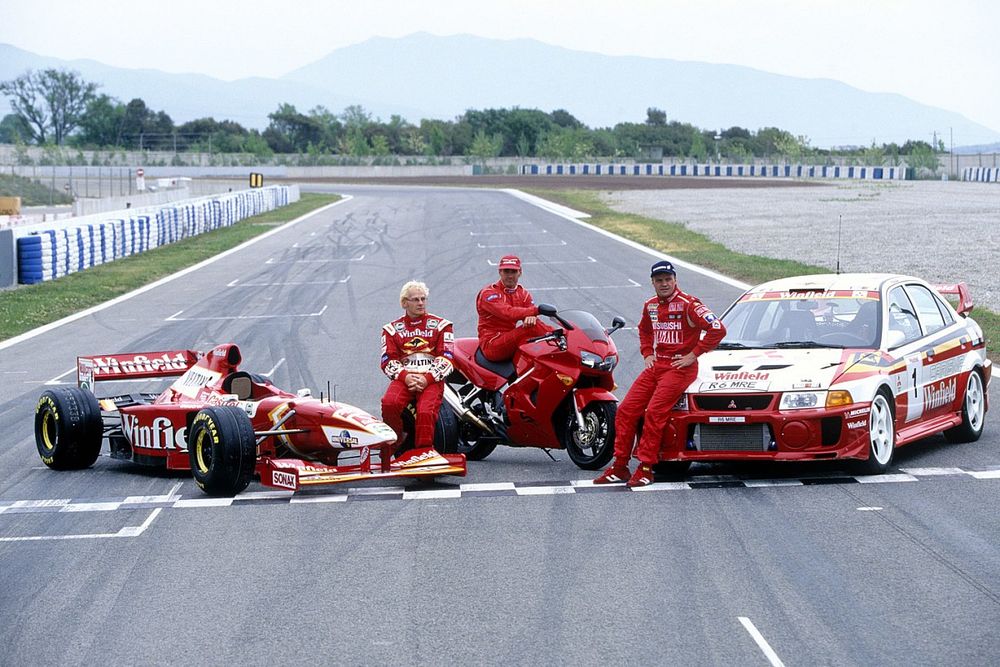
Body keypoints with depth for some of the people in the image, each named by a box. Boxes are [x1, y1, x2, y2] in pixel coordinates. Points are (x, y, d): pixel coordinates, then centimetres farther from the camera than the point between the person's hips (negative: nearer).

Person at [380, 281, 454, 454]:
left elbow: (446, 359, 4)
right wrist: (405, 376, -12)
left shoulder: (440, 325, 14)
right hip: (403, 377, 1)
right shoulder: (392, 329, 18)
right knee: (389, 403, -31)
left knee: (426, 412, -31)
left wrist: (427, 378, -13)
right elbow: (388, 361, 8)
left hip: (432, 379, -1)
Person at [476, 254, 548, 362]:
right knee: (529, 328, -27)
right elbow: (507, 313, -24)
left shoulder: (523, 294, 15)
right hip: (492, 344, -6)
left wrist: (531, 317, -30)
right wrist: (536, 310, -34)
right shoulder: (488, 293, -7)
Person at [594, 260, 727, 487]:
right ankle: (619, 466, 3)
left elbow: (717, 329, -18)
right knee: (626, 410, -2)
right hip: (656, 365, 7)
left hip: (679, 367, -7)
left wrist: (693, 354, -14)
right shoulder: (651, 306, 11)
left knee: (654, 412, -20)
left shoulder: (688, 304, -12)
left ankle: (646, 468, -15)